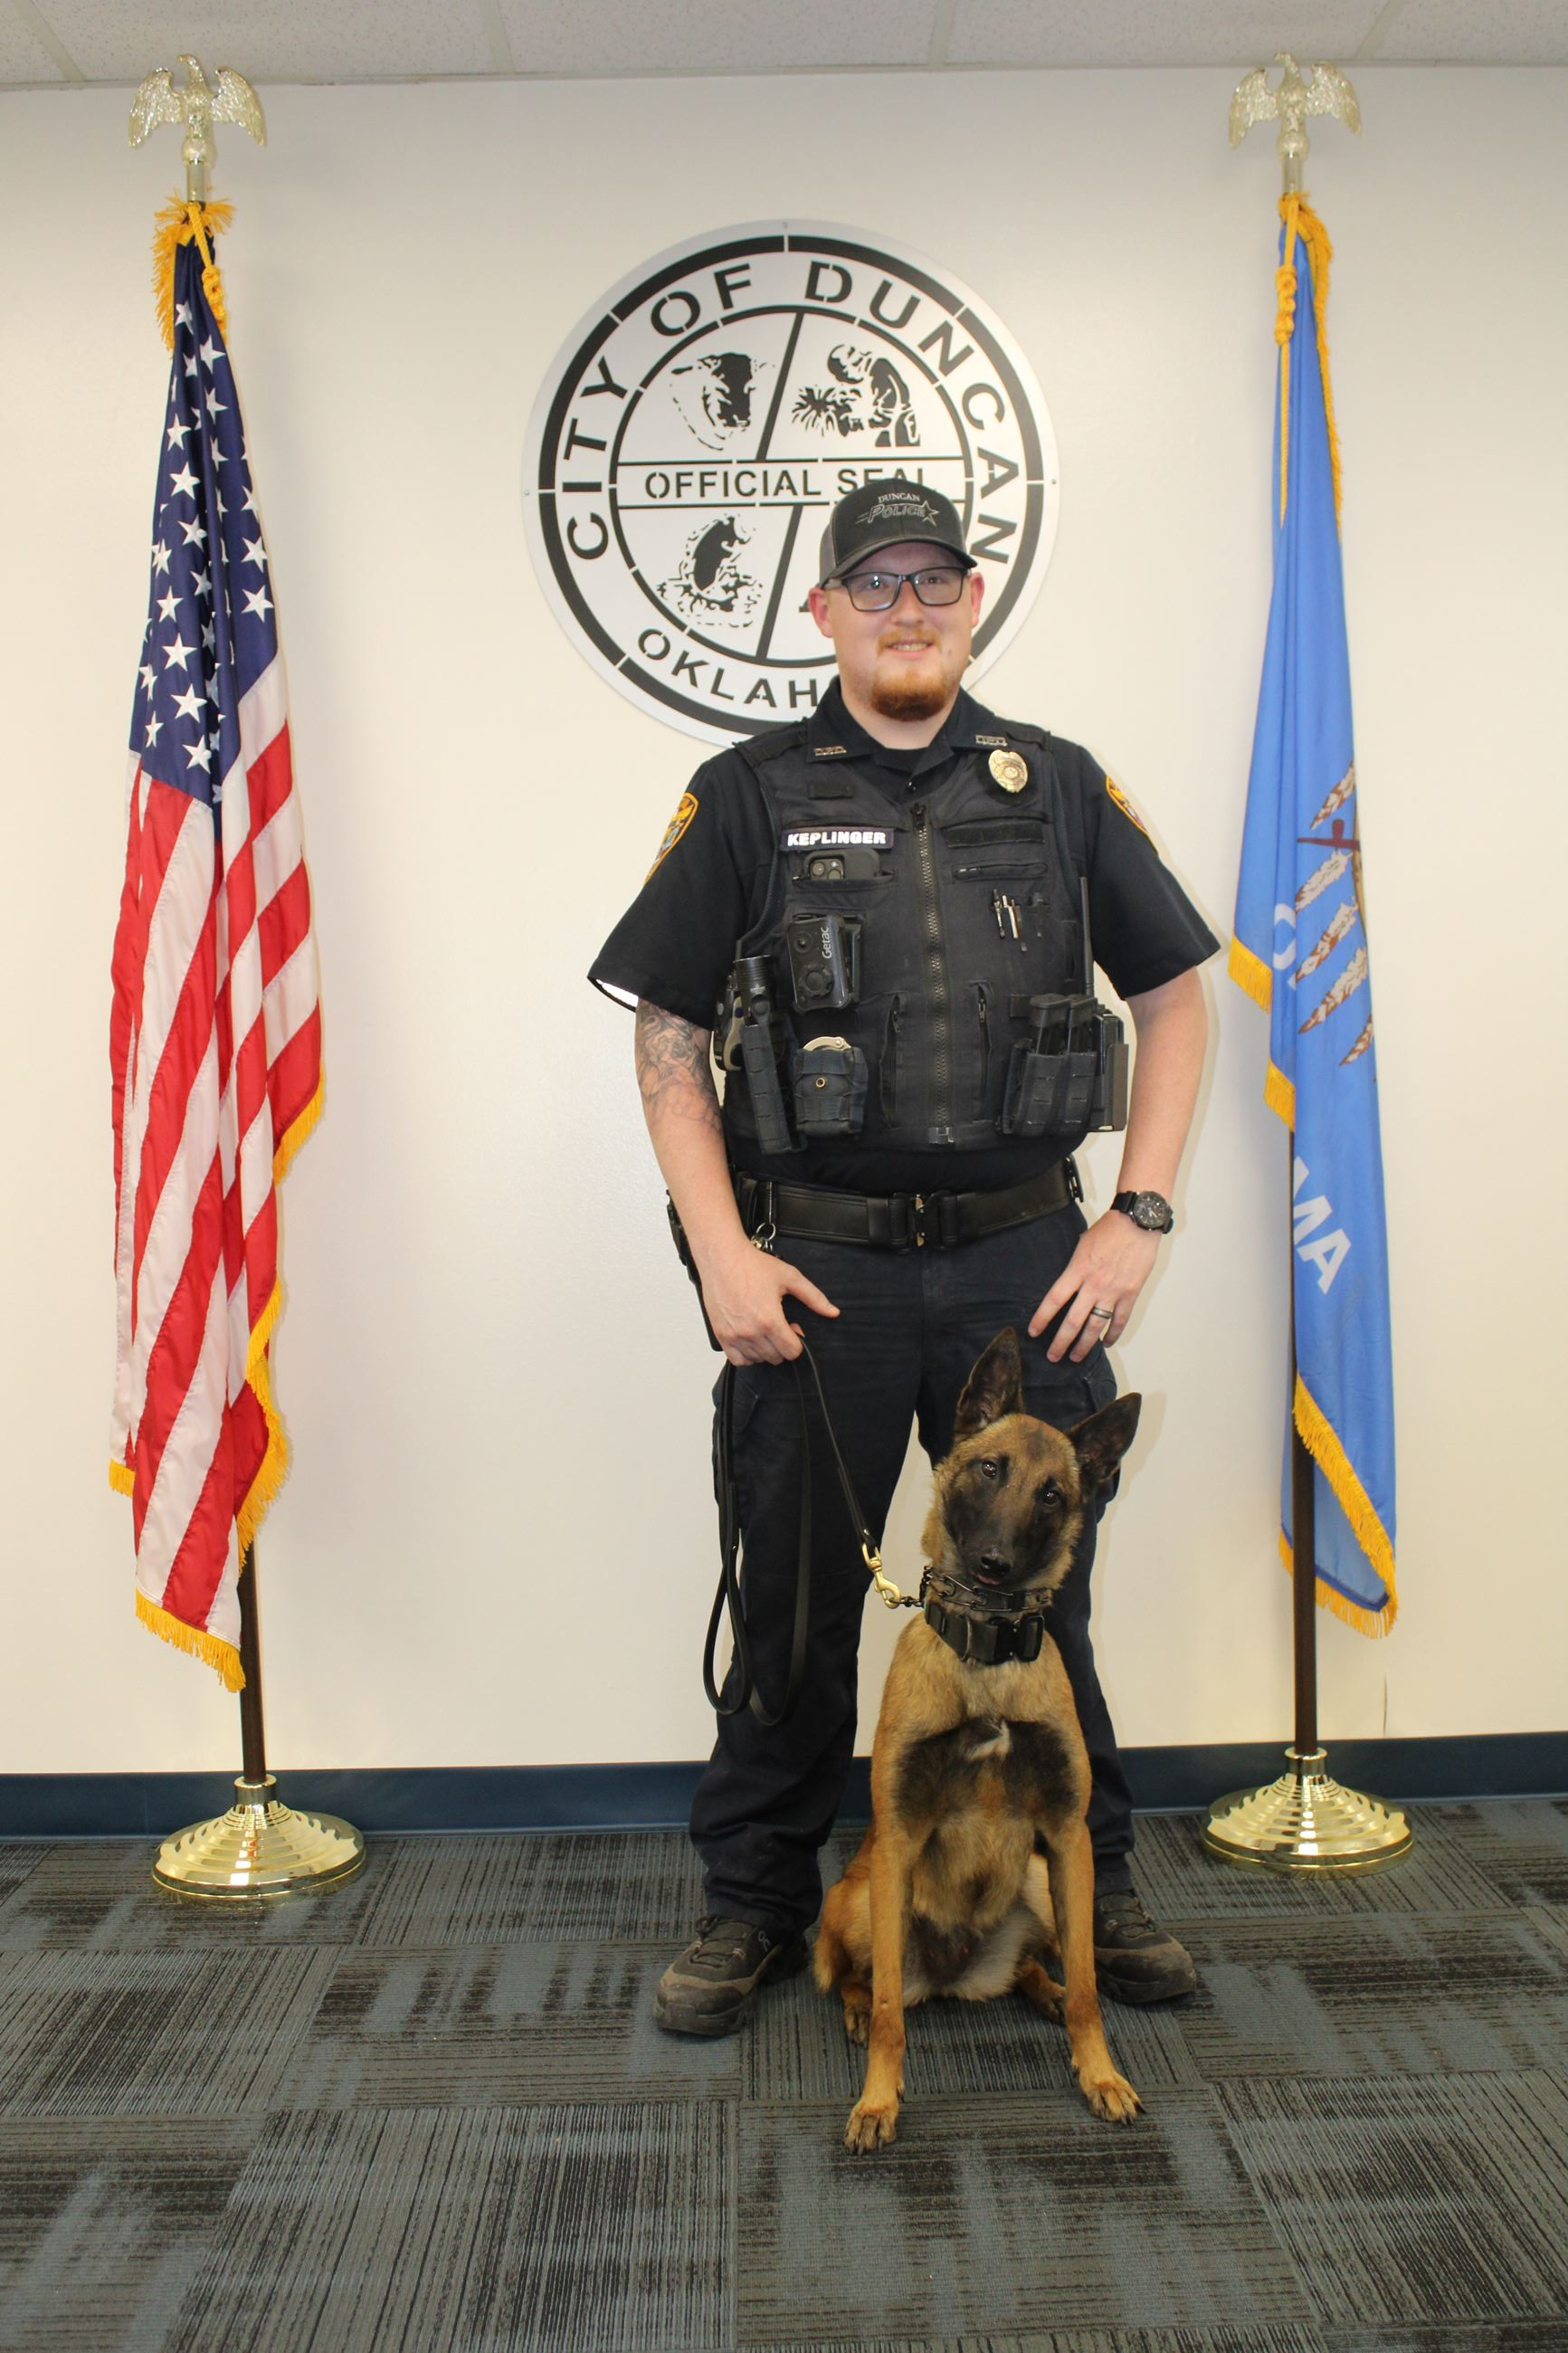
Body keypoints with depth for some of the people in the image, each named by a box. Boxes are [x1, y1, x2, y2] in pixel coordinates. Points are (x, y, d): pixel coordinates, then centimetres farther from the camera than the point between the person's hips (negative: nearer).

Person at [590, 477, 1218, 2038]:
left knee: (1042, 1588, 12)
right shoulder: (748, 796, 3)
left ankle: (1086, 1885, 33)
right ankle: (755, 1902, 29)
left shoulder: (1058, 786, 9)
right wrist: (721, 1250, -8)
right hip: (820, 1265, -1)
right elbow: (665, 1035, 2)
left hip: (1026, 1261, 2)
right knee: (794, 1601, 9)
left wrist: (1140, 1213, 1)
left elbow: (1174, 993, 11)